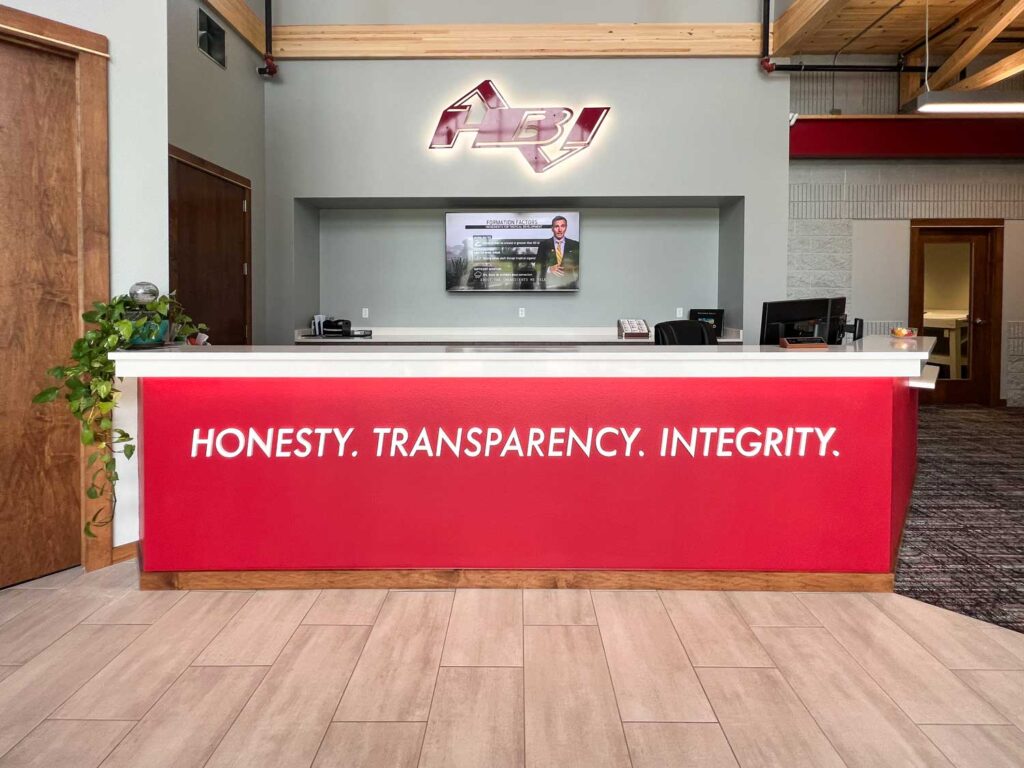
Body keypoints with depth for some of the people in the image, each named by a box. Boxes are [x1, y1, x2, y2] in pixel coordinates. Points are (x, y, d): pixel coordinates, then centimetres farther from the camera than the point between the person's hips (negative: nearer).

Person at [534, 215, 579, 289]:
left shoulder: (575, 245, 5)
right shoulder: (544, 244, 5)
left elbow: (580, 266, 6)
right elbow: (538, 266, 3)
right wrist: (549, 269, -15)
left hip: (569, 285, 0)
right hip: (549, 285, 0)